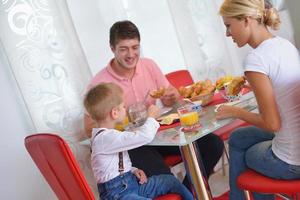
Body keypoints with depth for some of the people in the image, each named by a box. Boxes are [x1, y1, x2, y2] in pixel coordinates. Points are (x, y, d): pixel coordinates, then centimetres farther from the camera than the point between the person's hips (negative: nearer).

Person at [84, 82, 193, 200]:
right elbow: (145, 136, -29)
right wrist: (151, 117, -10)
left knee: (171, 181, 8)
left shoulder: (109, 134, 10)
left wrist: (133, 170, 1)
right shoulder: (105, 137, -23)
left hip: (132, 182, 10)